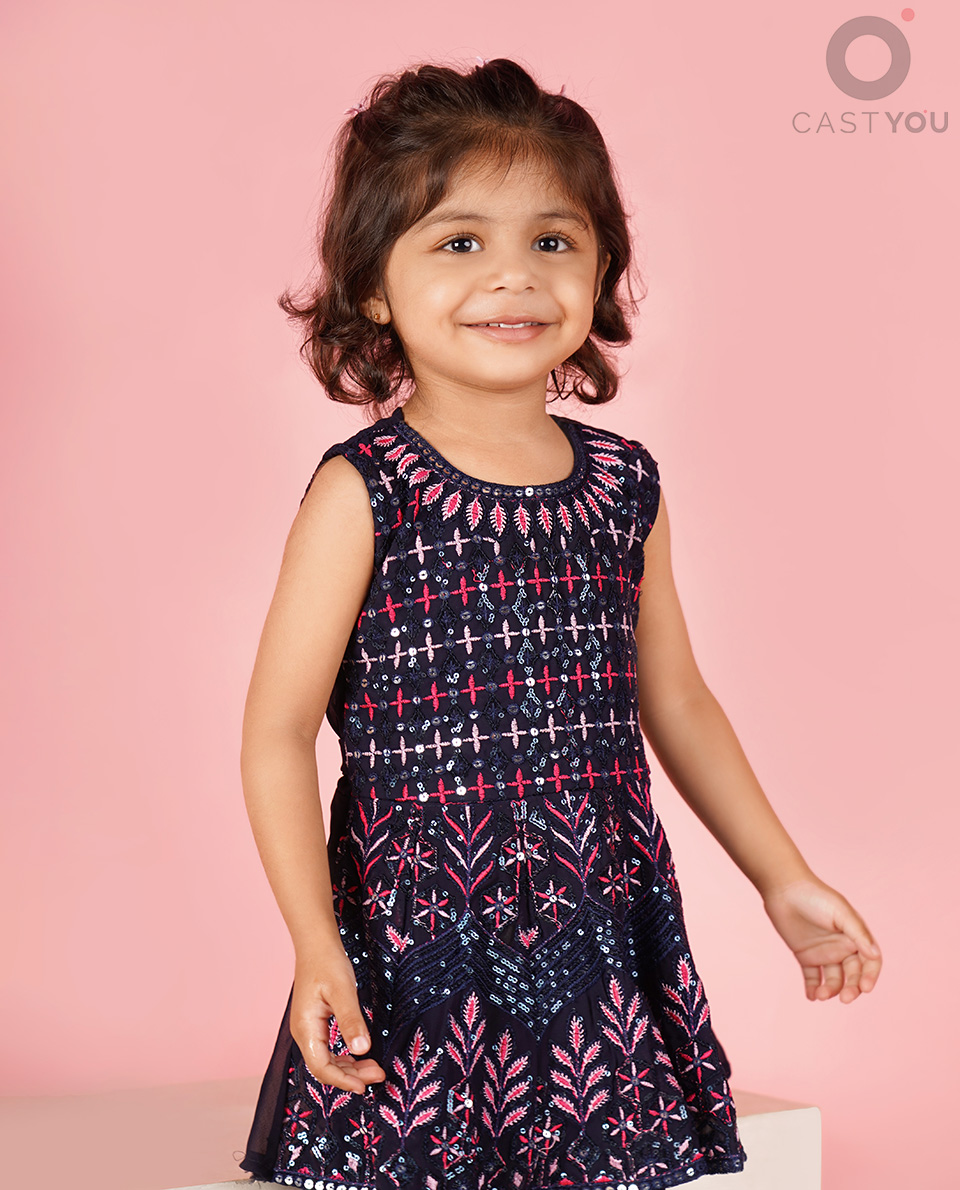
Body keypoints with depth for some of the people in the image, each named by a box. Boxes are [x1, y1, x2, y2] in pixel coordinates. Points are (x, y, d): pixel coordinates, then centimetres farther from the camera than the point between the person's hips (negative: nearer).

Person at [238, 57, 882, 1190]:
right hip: (419, 948, -4)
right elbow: (278, 734, -9)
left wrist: (784, 879, 18)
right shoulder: (363, 493, -9)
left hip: (608, 944, 4)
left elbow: (674, 703, 15)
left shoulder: (623, 483, 5)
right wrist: (316, 951, -17)